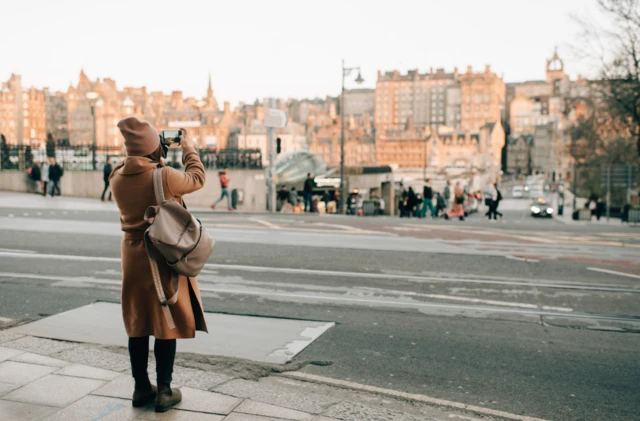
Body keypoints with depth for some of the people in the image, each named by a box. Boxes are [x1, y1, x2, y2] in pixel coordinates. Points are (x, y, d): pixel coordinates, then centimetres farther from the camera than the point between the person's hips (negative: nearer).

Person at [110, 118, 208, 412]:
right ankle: (164, 391, 12)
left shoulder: (118, 178, -4)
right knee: (167, 324, 6)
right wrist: (188, 148, 11)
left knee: (137, 324, 14)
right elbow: (197, 178, -1)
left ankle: (141, 388, 24)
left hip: (133, 260, 5)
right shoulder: (164, 177, -19)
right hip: (164, 260, -5)